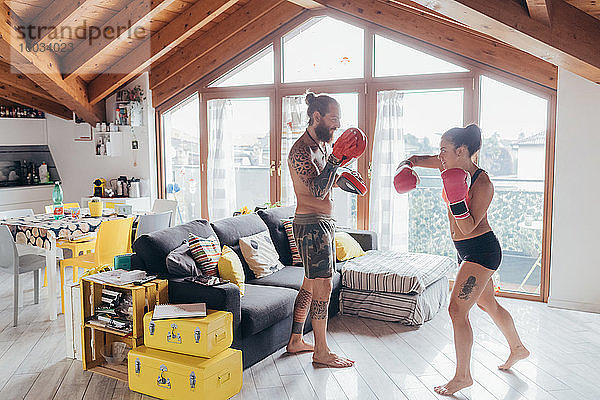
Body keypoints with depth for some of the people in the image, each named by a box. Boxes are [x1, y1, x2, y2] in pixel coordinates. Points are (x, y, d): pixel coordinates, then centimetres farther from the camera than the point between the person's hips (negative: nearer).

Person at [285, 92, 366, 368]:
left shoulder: (323, 144, 13)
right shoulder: (301, 151, -17)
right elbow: (318, 190, -27)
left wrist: (341, 175, 14)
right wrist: (336, 159, -33)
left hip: (323, 223, 10)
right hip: (311, 225, -10)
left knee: (311, 284, 16)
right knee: (323, 287, -5)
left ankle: (296, 341, 27)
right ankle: (321, 352, 8)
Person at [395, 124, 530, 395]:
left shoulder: (482, 184, -23)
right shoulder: (452, 166, -2)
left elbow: (468, 227, -24)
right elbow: (416, 159, 8)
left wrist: (456, 199, -38)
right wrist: (405, 168, -14)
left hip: (481, 250, -9)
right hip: (466, 250, 9)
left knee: (457, 309, -10)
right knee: (488, 304, 24)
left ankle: (463, 376, 3)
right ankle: (517, 349, 46)